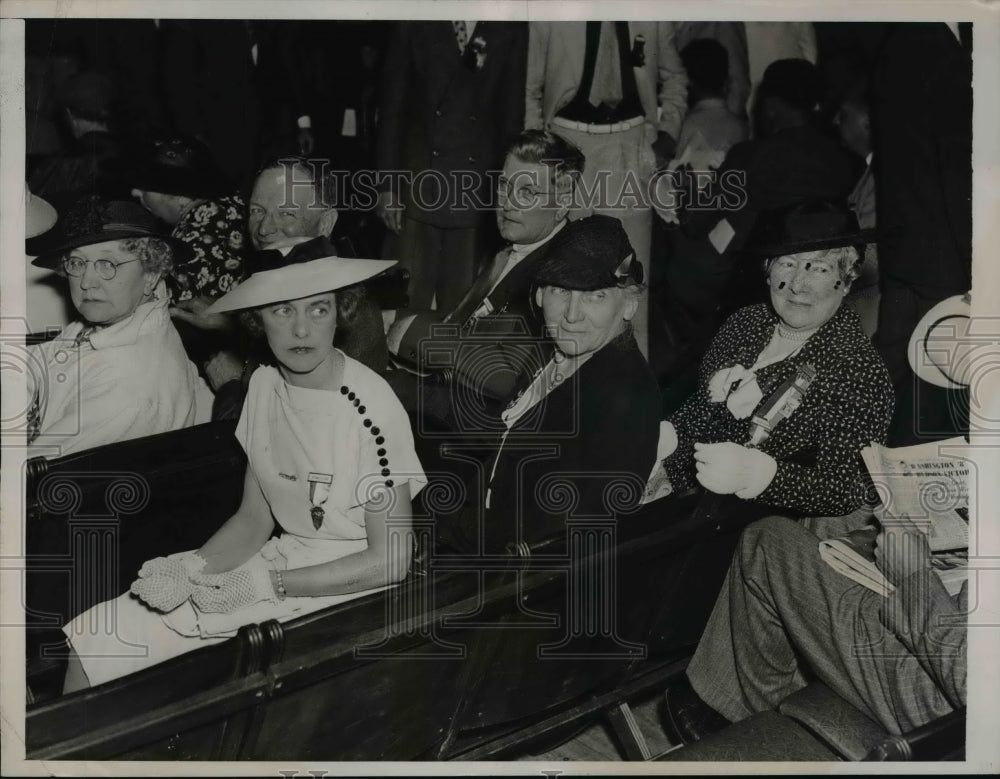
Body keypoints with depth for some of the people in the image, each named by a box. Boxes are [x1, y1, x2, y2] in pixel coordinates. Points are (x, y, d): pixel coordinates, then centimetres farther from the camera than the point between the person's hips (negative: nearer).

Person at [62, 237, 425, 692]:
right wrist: (193, 568, -11)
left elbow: (391, 560, -16)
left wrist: (267, 583, -17)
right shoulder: (264, 385, -1)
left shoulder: (371, 408, -20)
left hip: (350, 587, -6)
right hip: (284, 559, 6)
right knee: (94, 638, -4)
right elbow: (254, 519, 8)